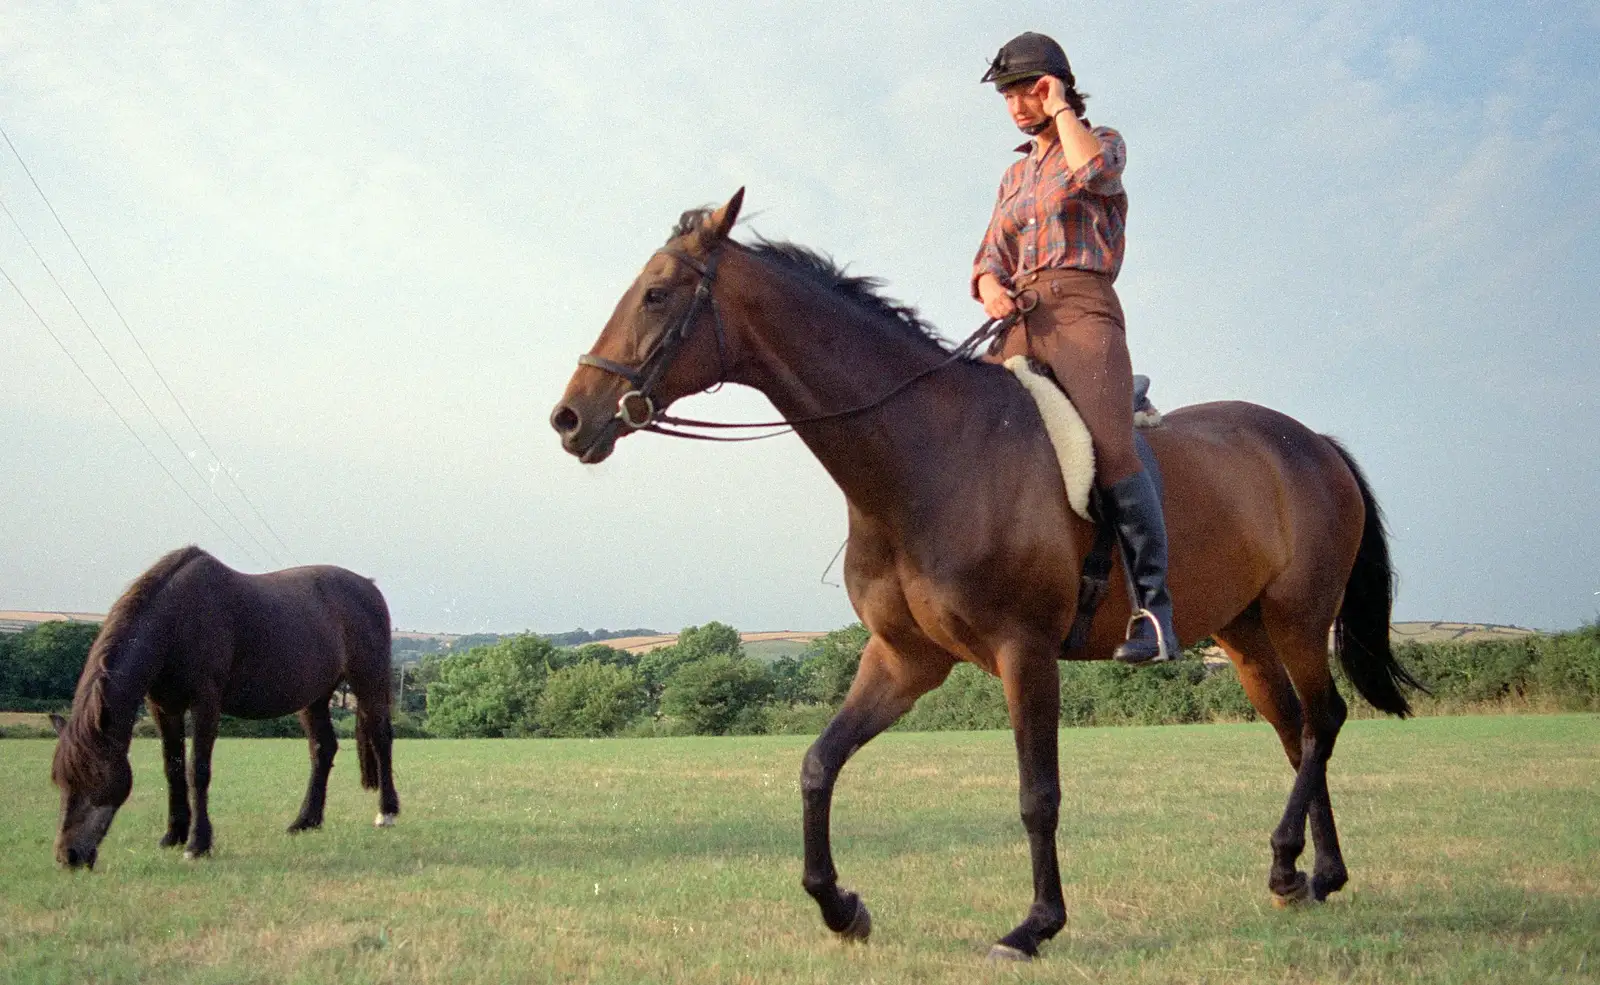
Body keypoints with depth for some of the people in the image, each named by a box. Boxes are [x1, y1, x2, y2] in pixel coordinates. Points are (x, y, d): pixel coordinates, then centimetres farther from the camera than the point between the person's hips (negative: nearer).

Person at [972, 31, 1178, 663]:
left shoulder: (1104, 142, 13)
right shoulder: (1015, 175, 29)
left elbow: (1091, 171, -13)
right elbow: (991, 256, 19)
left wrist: (1061, 110, 2)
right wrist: (991, 290, -4)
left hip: (1082, 309, -6)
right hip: (1020, 322, 6)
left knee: (1109, 449, -27)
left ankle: (1154, 609, -28)